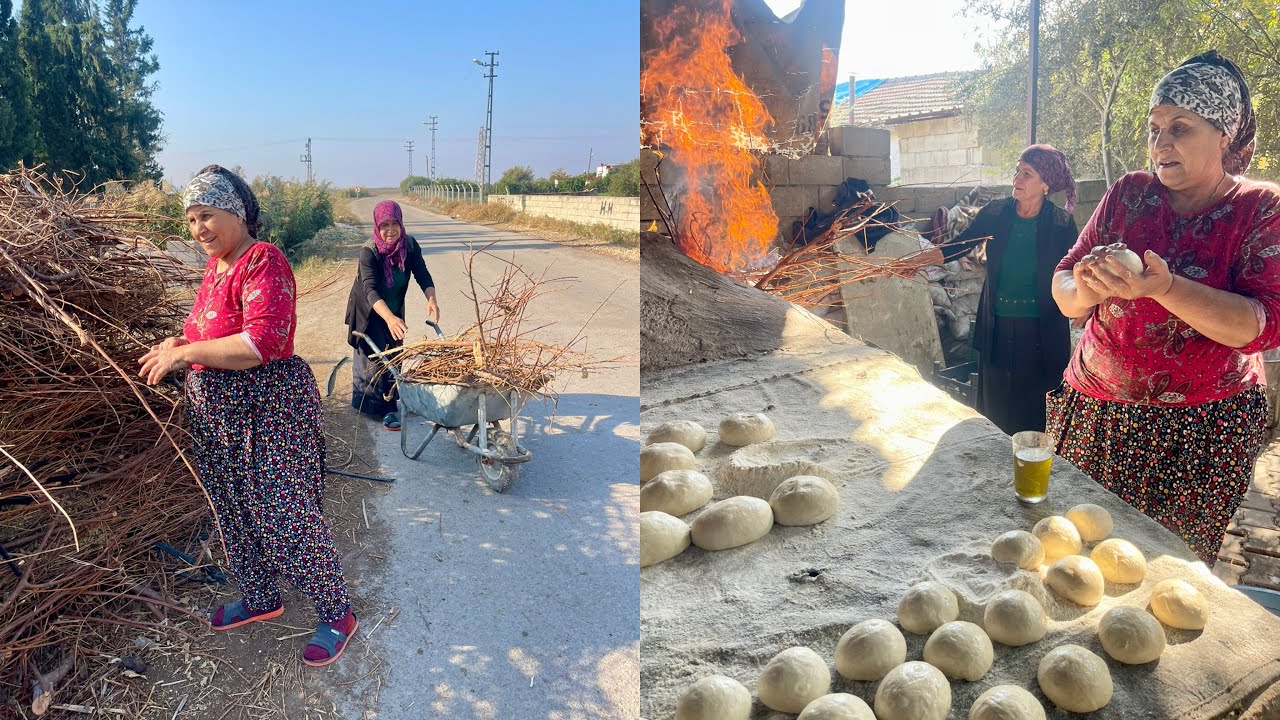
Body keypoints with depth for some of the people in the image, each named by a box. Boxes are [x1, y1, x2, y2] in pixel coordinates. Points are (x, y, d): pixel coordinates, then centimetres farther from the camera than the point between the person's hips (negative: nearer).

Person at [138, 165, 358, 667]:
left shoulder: (263, 263, -18)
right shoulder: (216, 266, 10)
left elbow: (264, 341, -28)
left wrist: (187, 353, -22)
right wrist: (177, 345, 6)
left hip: (269, 415, -9)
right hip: (217, 417, 10)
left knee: (286, 521, -2)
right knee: (234, 516, 21)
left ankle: (336, 615, 16)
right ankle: (260, 598, 42)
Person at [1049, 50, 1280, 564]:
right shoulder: (1129, 194, 4)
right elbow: (1063, 288, 2)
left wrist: (1164, 288, -30)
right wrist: (1084, 291, -22)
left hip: (1203, 426, -2)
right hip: (1094, 413, 3)